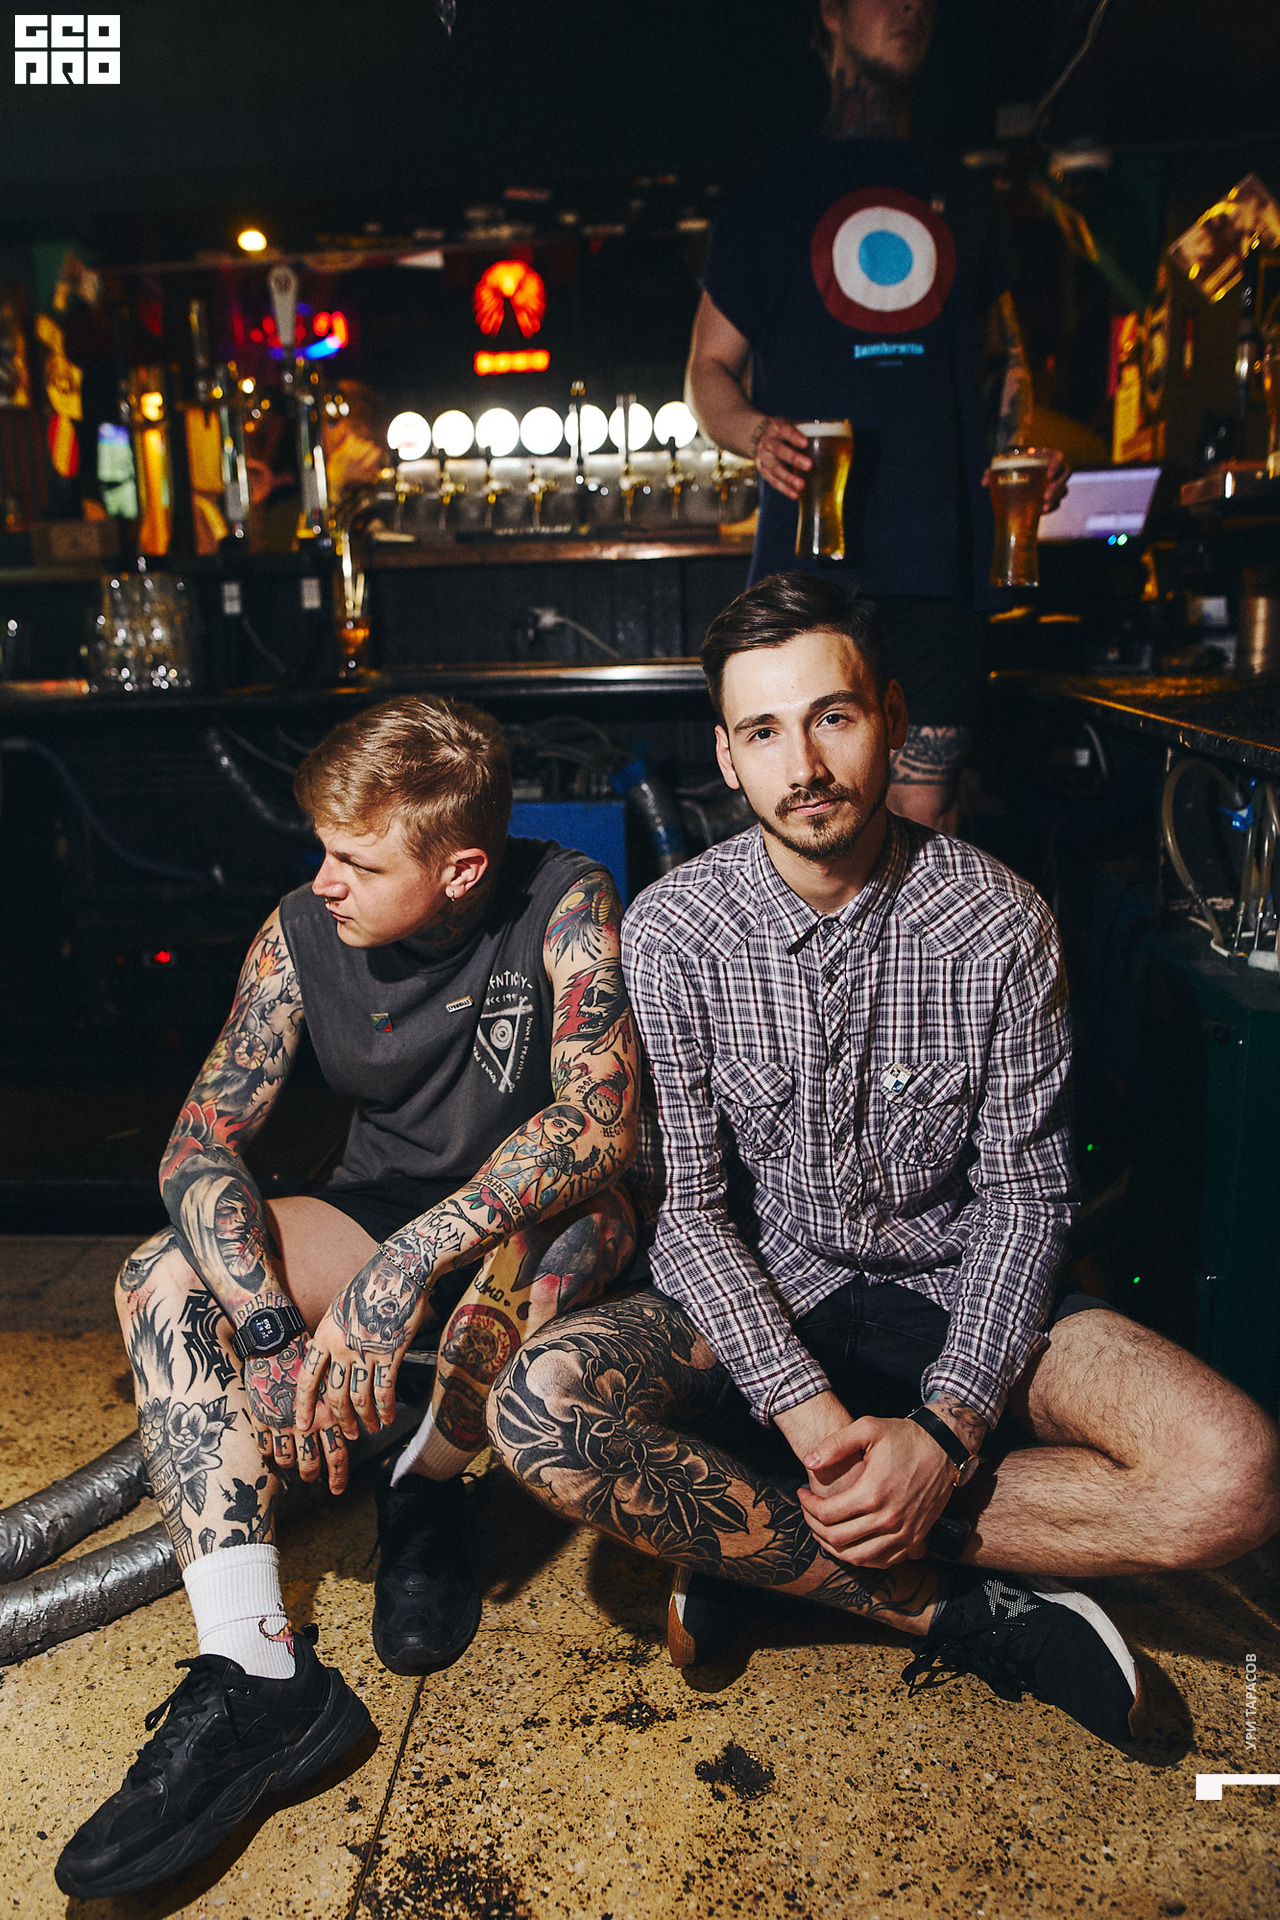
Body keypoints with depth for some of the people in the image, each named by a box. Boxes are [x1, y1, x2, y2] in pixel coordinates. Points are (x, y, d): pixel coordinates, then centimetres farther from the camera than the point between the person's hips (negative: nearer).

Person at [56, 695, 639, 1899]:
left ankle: (426, 1489, -12)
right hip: (385, 1212, 4)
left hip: (528, 1221, -3)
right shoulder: (301, 932, -11)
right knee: (163, 1279, -18)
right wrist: (272, 1327, -30)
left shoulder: (565, 905, -22)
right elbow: (200, 1141, -14)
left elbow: (600, 1121, -33)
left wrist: (407, 1261, -44)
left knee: (574, 1220, -37)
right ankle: (255, 1670, -25)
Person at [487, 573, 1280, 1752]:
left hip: (955, 1292, 1)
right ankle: (951, 1610, -14)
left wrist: (945, 1430, -20)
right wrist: (809, 1413, -23)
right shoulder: (671, 931, -10)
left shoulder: (999, 922, -10)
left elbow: (1024, 1198, -7)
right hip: (757, 1300, 0)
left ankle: (760, 1538, -13)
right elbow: (690, 1207, -10)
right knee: (543, 1409, -28)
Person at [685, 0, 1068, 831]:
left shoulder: (966, 199, 25)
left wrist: (1020, 452, 6)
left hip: (942, 548, 2)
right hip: (810, 548, -2)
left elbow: (1003, 356, 28)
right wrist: (758, 434, -8)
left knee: (922, 811, -4)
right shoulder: (771, 199, 17)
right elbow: (709, 370, 15)